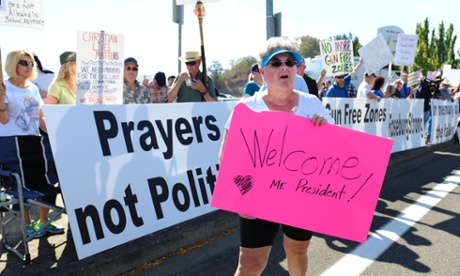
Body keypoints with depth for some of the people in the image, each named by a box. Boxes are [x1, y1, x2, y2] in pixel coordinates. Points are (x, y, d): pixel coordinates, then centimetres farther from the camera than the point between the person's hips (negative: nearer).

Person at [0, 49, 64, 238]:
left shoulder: (33, 88, 12)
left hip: (34, 141, 6)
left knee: (50, 180, 2)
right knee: (24, 185, -2)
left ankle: (44, 221, 19)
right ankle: (28, 223, 19)